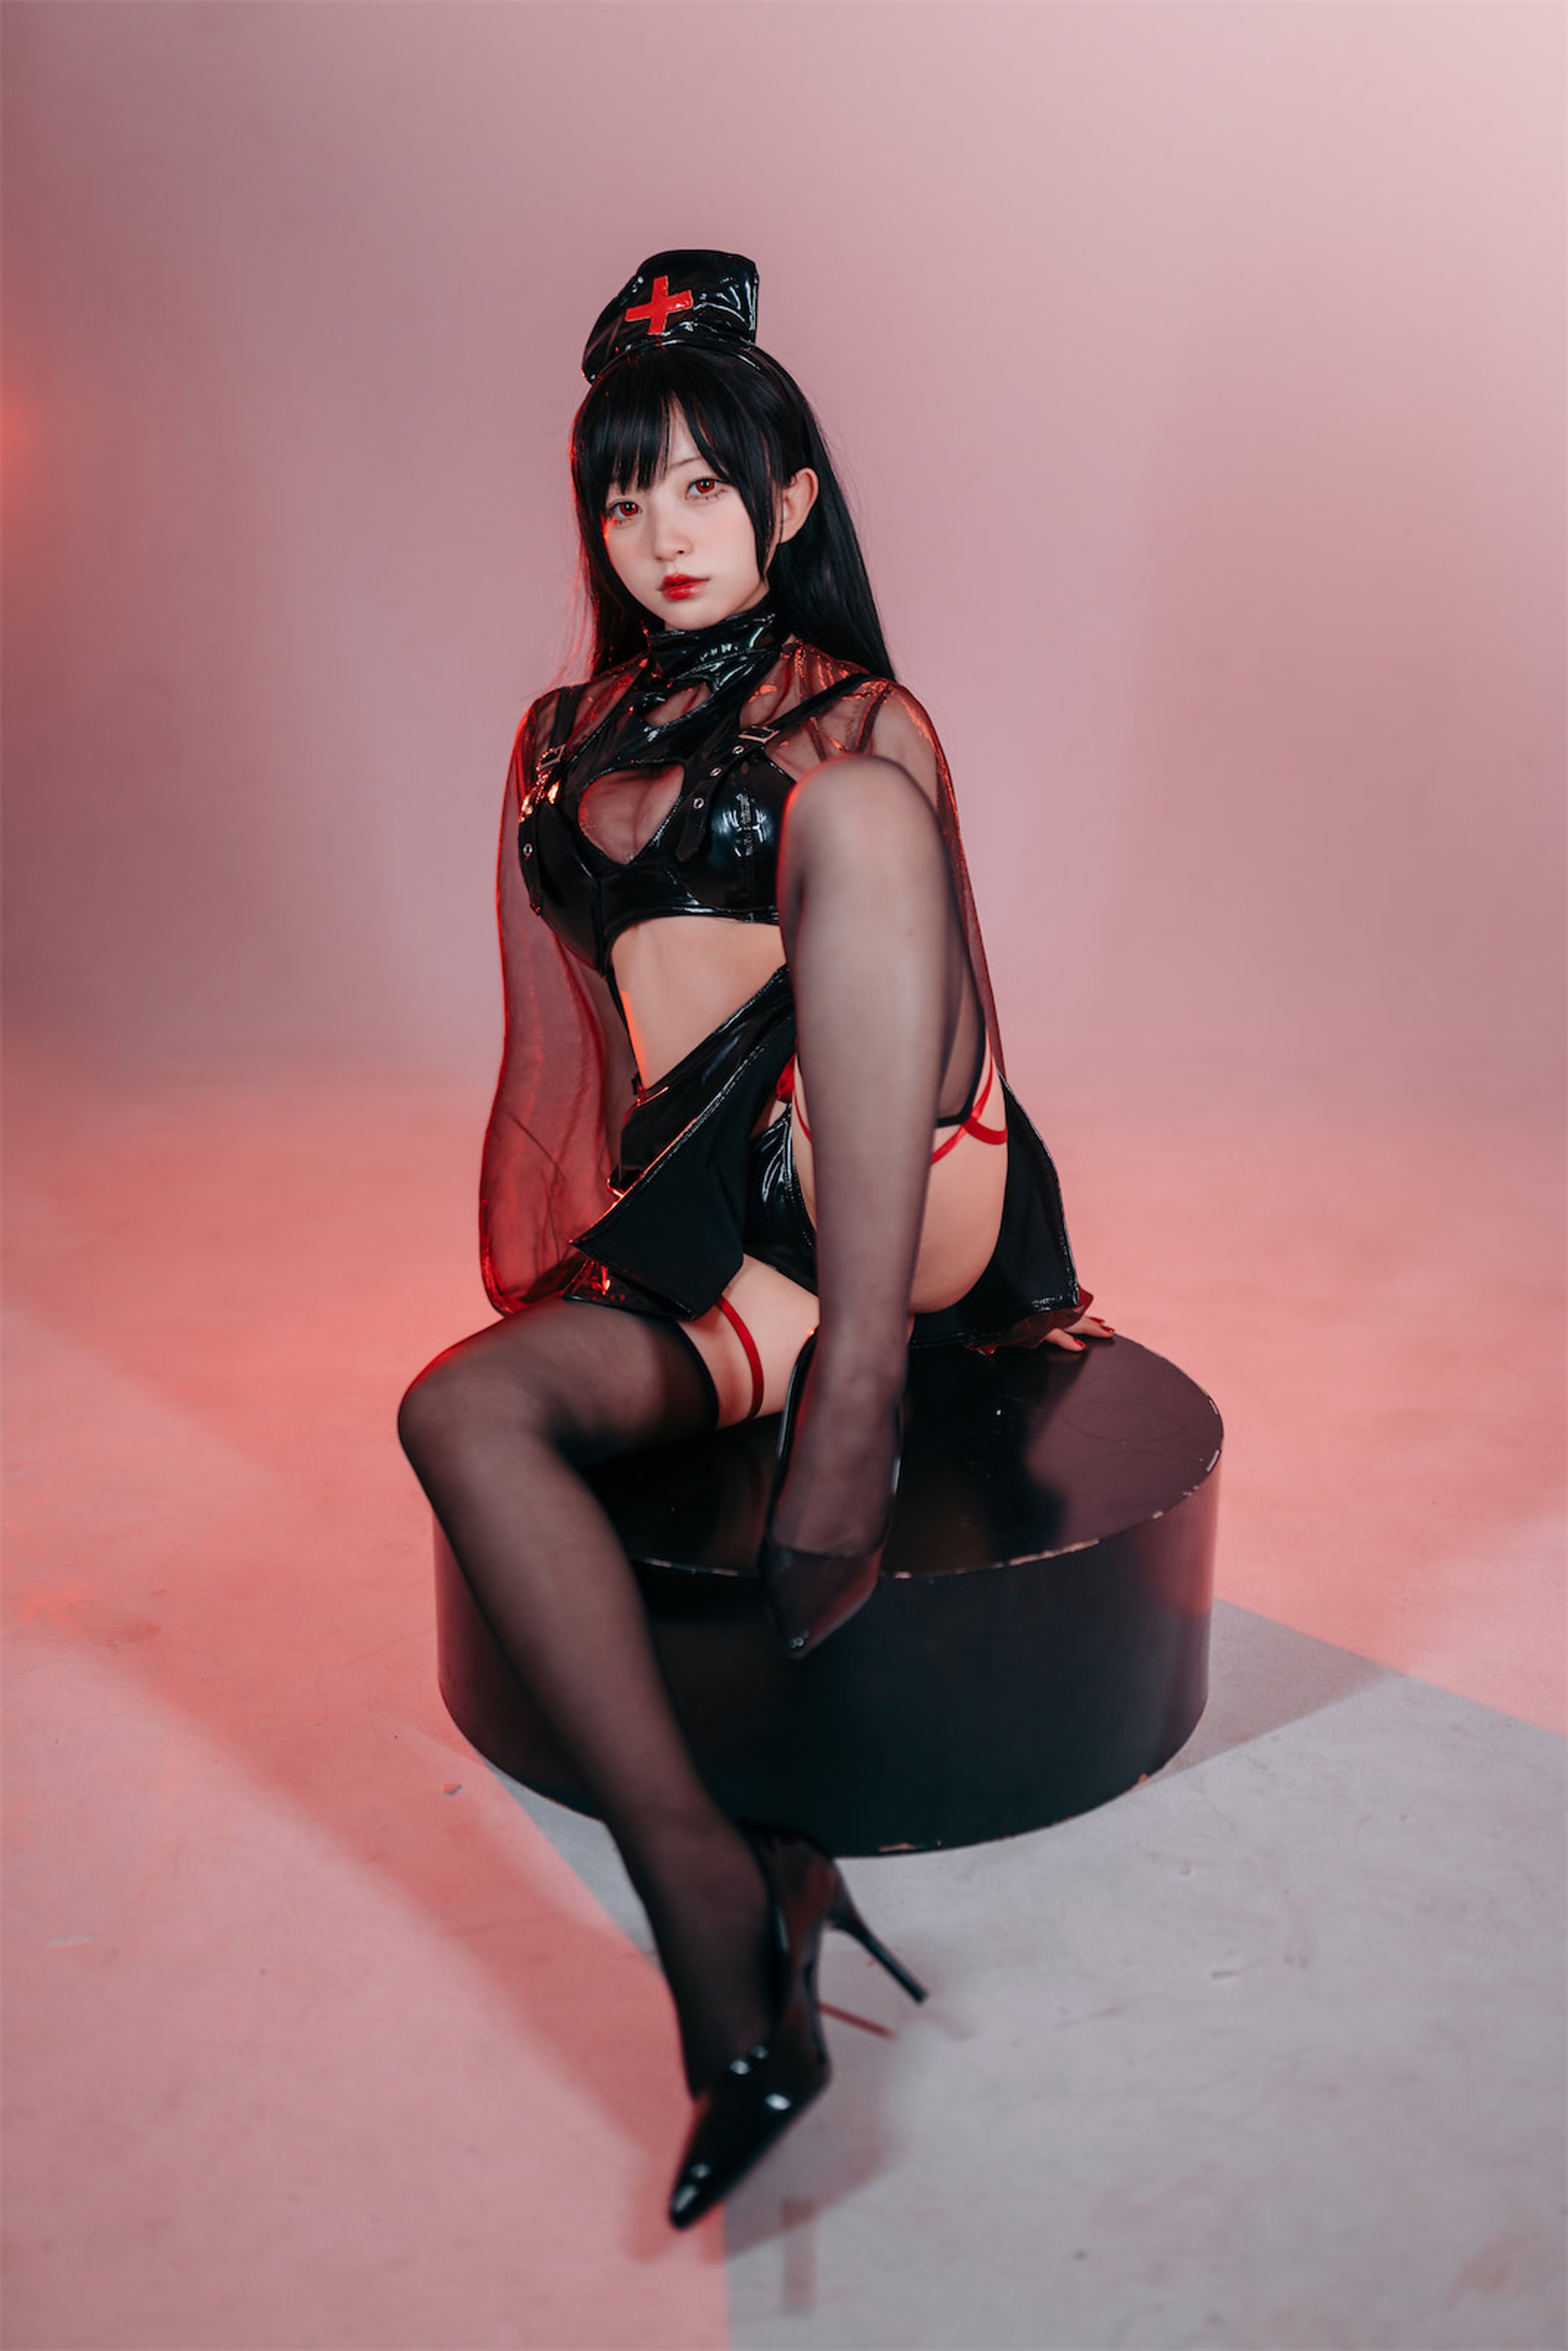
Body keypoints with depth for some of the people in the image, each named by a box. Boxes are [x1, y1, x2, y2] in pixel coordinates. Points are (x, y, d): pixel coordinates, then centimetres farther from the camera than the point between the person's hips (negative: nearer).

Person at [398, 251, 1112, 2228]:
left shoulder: (861, 727, 11)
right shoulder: (563, 742, 20)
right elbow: (561, 1031, 21)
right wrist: (571, 1235, 10)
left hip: (880, 1208, -3)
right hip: (680, 1237, 3)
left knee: (849, 807, -26)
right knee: (466, 1409, -26)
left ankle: (856, 1385, -32)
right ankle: (729, 1950, -26)